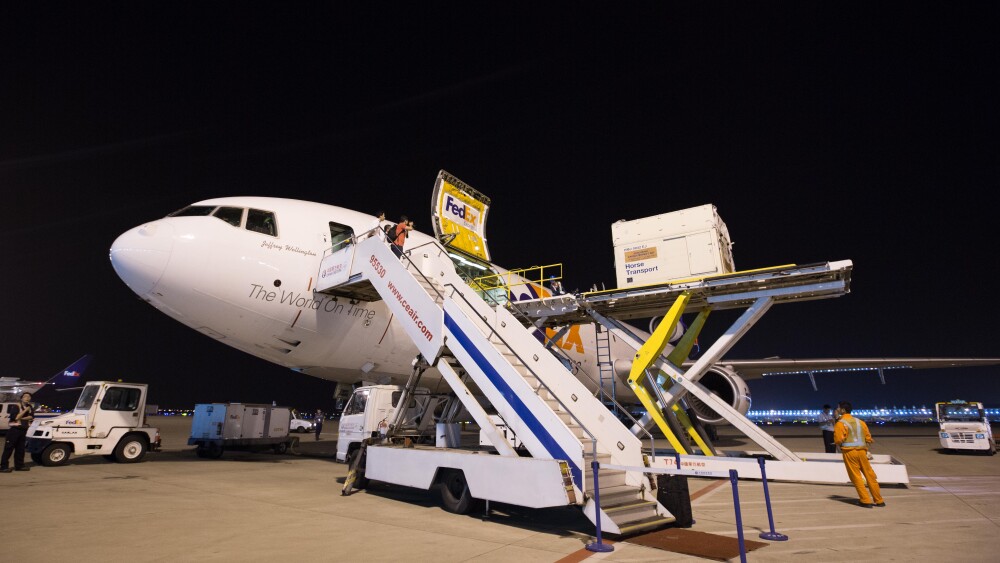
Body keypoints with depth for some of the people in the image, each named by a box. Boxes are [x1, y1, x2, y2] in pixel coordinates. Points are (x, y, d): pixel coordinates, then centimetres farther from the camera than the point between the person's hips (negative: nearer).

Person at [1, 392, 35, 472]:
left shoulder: (30, 407, 11)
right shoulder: (17, 406, -6)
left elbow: (31, 417, -1)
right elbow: (15, 417, -17)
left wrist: (21, 418, -14)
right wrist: (25, 410, -17)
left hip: (23, 430, 5)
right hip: (15, 429, -5)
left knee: (20, 449, 9)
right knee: (8, 448, -6)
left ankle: (19, 465, 13)